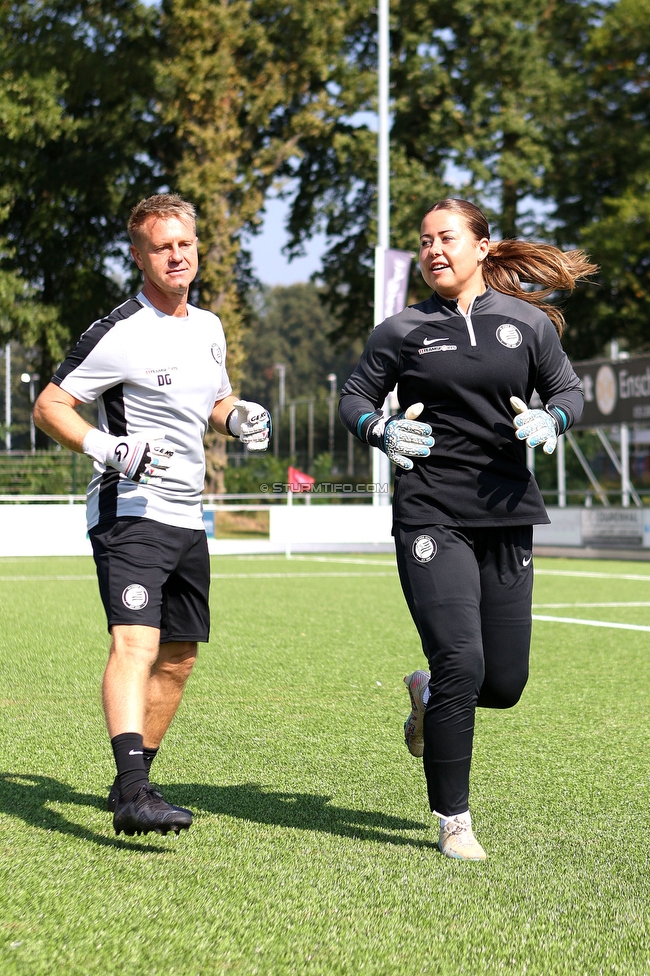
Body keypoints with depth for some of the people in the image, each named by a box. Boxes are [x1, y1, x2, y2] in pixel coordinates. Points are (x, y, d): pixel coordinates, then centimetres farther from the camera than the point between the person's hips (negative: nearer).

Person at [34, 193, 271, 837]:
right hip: (130, 512, -8)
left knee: (178, 658, 13)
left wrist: (239, 419, 7)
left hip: (187, 518, 8)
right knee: (136, 641, -24)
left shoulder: (208, 328, 13)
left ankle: (134, 780, 27)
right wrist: (104, 447, -25)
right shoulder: (120, 335, -11)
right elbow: (48, 406, -9)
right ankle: (132, 793, -34)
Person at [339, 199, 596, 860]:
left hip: (507, 515, 3)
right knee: (461, 663, -15)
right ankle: (453, 821, 1)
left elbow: (568, 389, 16)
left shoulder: (527, 323, 8)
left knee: (504, 685, 3)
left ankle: (429, 695, 40)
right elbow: (354, 397, 11)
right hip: (431, 516, -3)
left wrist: (550, 419, -7)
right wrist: (381, 431, -10)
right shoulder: (403, 330, 4)